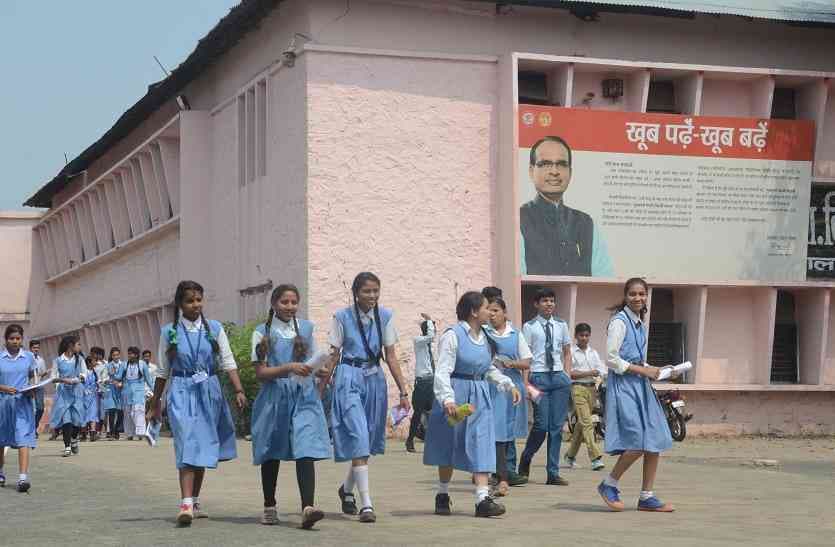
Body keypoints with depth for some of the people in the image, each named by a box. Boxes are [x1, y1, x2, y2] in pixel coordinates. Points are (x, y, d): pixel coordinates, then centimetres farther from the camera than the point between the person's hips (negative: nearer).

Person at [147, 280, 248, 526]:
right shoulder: (169, 332, 3)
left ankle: (195, 501, 24)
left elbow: (228, 363, 2)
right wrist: (155, 404, 14)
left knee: (203, 447, 10)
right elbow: (163, 371, 10)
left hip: (209, 392, 2)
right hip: (182, 392, -2)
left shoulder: (214, 328, 4)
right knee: (187, 444, -16)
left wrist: (239, 390, -11)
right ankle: (186, 504, -24)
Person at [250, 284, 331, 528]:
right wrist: (289, 368, -20)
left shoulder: (306, 327, 9)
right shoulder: (263, 332, 1)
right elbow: (260, 372, -5)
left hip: (304, 396, 1)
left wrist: (321, 370, -4)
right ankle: (269, 507, 28)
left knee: (305, 450, -16)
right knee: (271, 453, 11)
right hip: (274, 397, 0)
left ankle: (308, 508, -27)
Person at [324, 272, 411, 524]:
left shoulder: (385, 317, 3)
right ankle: (366, 504, -14)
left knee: (368, 442, 11)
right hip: (349, 379, -4)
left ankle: (347, 489, 36)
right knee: (358, 439, -13)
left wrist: (403, 391, 0)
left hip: (375, 379, 4)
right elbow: (334, 355, 1)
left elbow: (391, 356, 4)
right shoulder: (342, 317, -4)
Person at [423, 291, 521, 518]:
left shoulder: (484, 337, 10)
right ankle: (442, 496, 25)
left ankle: (483, 499, -11)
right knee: (449, 446, 8)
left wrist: (509, 385, 13)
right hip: (457, 396, -6)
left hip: (480, 398, 6)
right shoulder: (452, 336, -12)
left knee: (482, 446, -6)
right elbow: (443, 372, -18)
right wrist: (447, 399, -31)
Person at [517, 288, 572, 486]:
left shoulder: (561, 325, 13)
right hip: (539, 376, -4)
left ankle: (553, 473, 9)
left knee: (557, 426, 3)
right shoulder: (530, 327, 1)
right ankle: (525, 460, 19)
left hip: (559, 376, 4)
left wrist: (567, 376, 7)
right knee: (541, 425, -8)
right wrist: (526, 383, -8)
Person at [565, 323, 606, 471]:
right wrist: (588, 373, -13)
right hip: (578, 388, -6)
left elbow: (602, 369, 7)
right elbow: (570, 374, -7)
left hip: (591, 388, 6)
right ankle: (595, 457, -18)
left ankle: (571, 455, 25)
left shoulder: (593, 352, 15)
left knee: (581, 423, 11)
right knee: (587, 422, -13)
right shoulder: (571, 352, -1)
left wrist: (600, 374, -16)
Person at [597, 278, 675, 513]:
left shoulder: (641, 324, 16)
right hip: (623, 385, -8)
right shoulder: (619, 322, -9)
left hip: (641, 386, 8)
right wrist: (642, 370, -13)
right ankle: (609, 485, 7)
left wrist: (652, 370, 6)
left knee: (655, 442, 3)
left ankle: (646, 497, 11)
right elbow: (611, 360, -15)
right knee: (637, 444, -14)